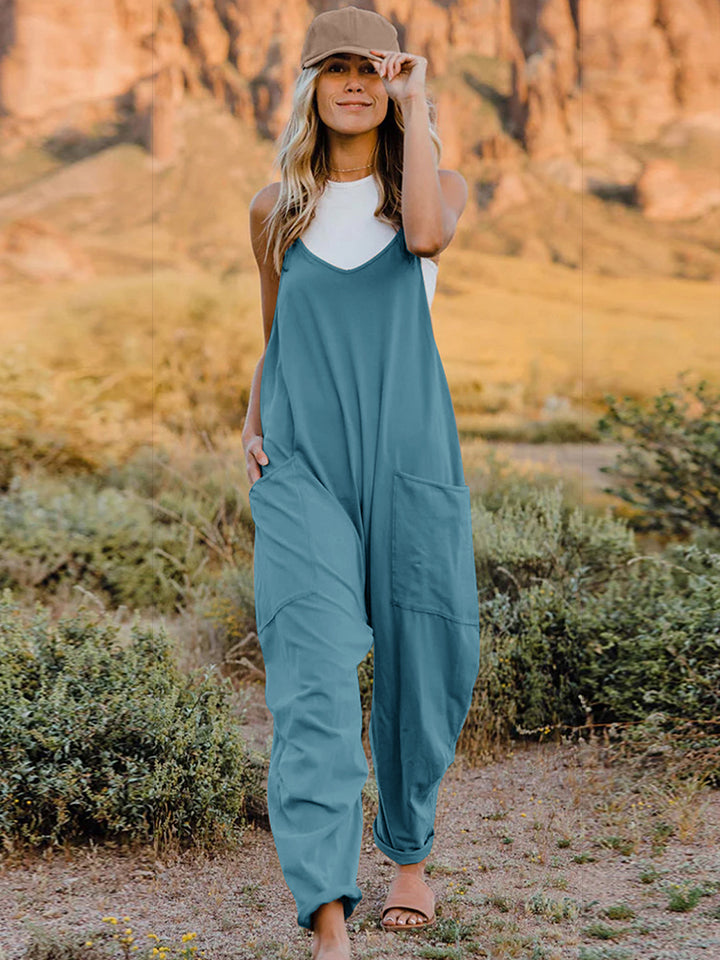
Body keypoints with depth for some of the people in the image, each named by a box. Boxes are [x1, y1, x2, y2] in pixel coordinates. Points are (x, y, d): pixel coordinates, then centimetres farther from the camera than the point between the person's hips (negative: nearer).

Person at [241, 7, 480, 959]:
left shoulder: (438, 184, 6)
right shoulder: (276, 209, 12)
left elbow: (426, 234, -19)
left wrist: (415, 101, -10)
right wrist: (252, 427, 7)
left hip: (410, 459, 0)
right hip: (302, 468, 0)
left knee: (420, 665, 8)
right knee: (313, 668, -14)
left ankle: (410, 852, 35)